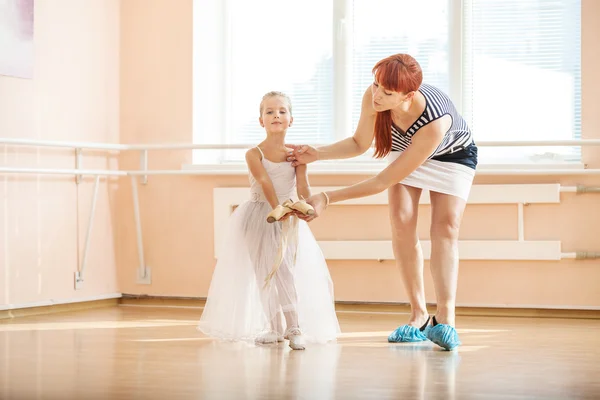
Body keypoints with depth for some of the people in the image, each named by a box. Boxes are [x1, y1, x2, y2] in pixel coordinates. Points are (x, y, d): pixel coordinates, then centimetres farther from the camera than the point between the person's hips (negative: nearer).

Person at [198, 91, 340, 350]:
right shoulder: (254, 154, -8)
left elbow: (302, 186, -15)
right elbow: (265, 183, -24)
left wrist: (307, 206, -36)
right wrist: (276, 208, -40)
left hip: (288, 219, 1)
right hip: (258, 219, -1)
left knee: (285, 269, -8)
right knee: (264, 271, 0)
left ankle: (293, 326, -7)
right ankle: (274, 327, 10)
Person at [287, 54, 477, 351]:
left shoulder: (434, 122, -46)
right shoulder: (373, 96, -33)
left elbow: (383, 182, -39)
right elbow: (359, 144, -10)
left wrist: (328, 198, -38)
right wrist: (317, 154, -23)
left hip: (453, 154, -4)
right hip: (404, 148, 4)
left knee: (446, 226, -20)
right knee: (402, 222, -13)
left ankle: (445, 317, -29)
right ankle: (419, 313, -9)